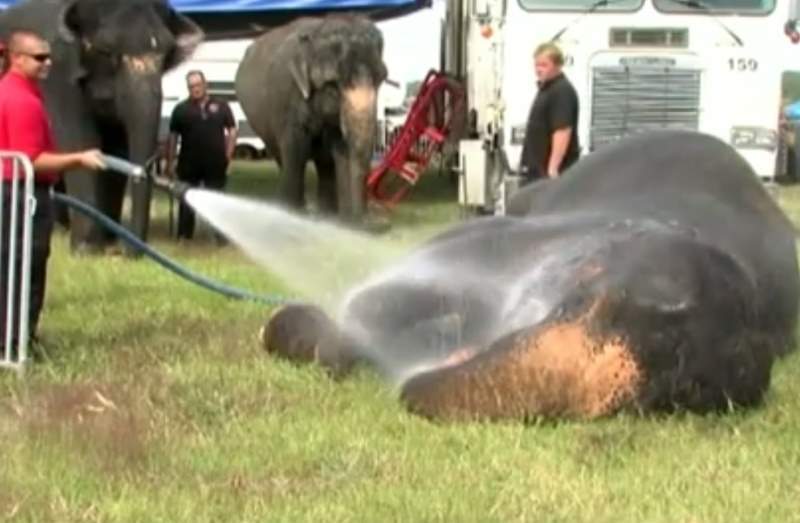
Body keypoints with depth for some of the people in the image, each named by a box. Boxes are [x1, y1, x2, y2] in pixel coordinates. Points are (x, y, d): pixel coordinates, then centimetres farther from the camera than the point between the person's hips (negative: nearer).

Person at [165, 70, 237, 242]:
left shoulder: (220, 106, 5)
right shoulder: (181, 109, 3)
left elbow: (232, 131, 7)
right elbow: (173, 136, 4)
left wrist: (228, 155, -2)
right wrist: (170, 162, -1)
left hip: (215, 164, 0)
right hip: (189, 165, 0)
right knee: (187, 201, 5)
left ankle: (221, 236, 13)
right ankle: (184, 236, 12)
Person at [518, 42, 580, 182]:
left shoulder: (562, 91, -16)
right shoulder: (546, 88, 17)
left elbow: (562, 130, -24)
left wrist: (553, 168, -28)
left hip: (549, 171, -11)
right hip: (537, 169, 11)